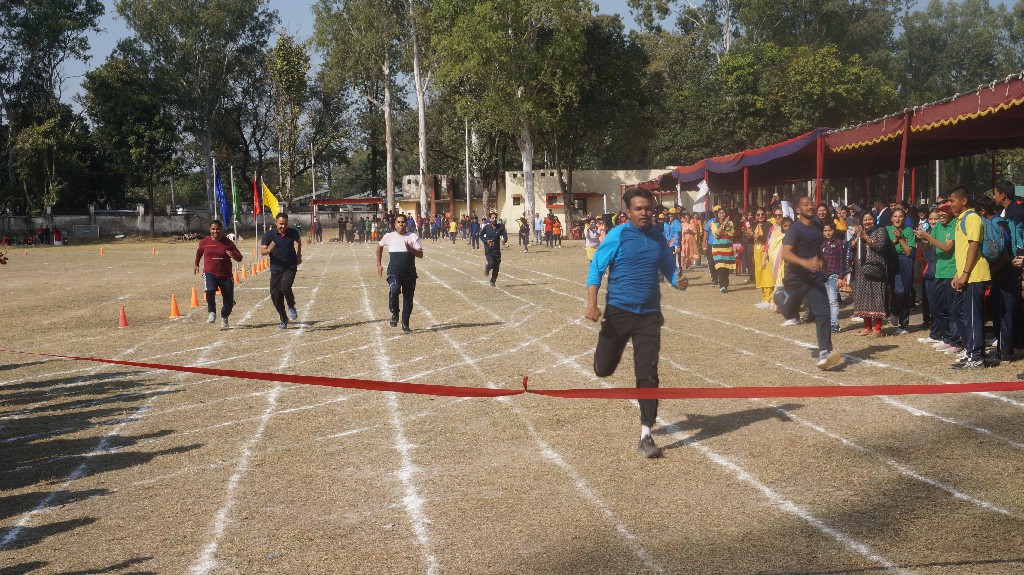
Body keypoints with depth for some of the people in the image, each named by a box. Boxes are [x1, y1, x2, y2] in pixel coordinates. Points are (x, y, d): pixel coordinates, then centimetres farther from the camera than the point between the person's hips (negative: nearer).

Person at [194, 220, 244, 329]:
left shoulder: (228, 243, -3)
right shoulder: (204, 242, 2)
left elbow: (240, 258, -4)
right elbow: (199, 252, 25)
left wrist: (233, 255, -24)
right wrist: (196, 264, 27)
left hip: (226, 275, 1)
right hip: (210, 273, -1)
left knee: (229, 302, 5)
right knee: (210, 290, -33)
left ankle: (224, 317, 37)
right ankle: (212, 312, -8)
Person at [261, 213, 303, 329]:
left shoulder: (292, 232, -1)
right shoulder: (269, 234, -6)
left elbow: (298, 240, 23)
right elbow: (262, 251, -7)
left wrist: (298, 255, 18)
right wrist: (269, 250, -28)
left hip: (290, 268, -1)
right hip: (276, 270, 1)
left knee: (285, 287, -28)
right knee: (276, 297, 2)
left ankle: (291, 307, 1)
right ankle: (283, 320, 24)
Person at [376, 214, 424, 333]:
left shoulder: (413, 237, 2)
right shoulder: (389, 236, 5)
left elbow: (420, 254, -3)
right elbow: (379, 247, 23)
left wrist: (410, 249, -21)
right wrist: (379, 265, 21)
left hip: (410, 273, 1)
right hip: (394, 272, -1)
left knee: (408, 298, 6)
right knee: (394, 290, -28)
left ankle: (405, 324, 22)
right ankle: (394, 314, -5)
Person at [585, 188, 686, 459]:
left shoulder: (658, 239, 7)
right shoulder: (617, 236, -7)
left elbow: (668, 267, 18)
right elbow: (596, 268, -9)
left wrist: (678, 280, -7)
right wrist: (592, 304, -21)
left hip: (649, 315, 2)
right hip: (619, 312, -2)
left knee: (648, 375, -5)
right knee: (603, 369, 7)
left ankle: (646, 436, 1)